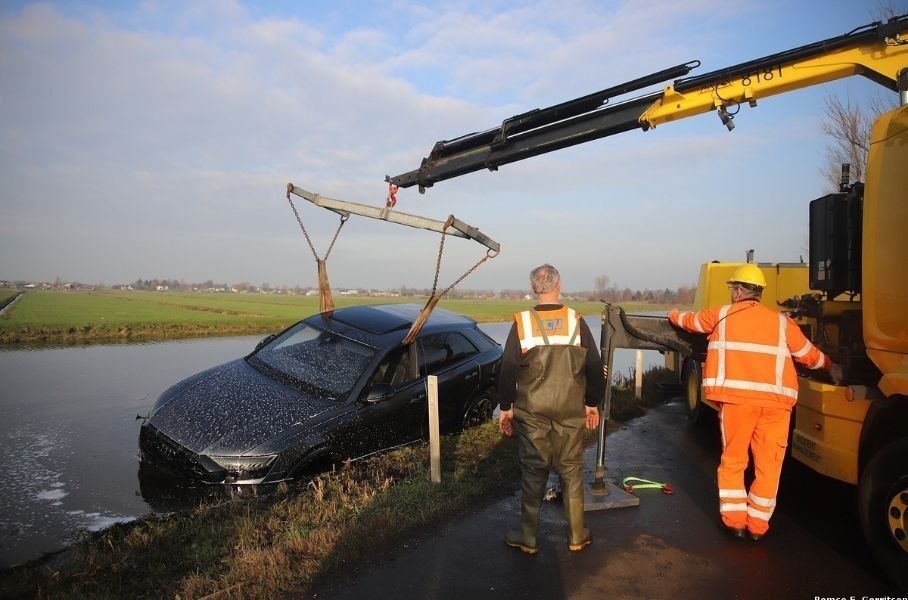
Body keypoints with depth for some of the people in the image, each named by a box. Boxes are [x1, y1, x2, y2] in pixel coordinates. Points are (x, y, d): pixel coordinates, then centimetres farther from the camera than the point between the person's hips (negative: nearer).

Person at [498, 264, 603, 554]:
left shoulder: (522, 323, -8)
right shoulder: (576, 321, -4)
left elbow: (507, 370, -6)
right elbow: (594, 366, 1)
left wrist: (505, 407, 5)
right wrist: (592, 403, 12)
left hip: (532, 411, -1)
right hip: (571, 411, 1)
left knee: (533, 472, 9)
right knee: (572, 471, 13)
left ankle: (528, 538, 19)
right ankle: (576, 536, 24)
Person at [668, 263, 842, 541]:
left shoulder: (722, 315, 10)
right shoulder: (782, 322, 14)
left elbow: (690, 320, 26)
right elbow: (808, 354, 21)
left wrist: (674, 315, 48)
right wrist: (830, 366, 41)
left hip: (737, 396, -2)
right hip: (777, 399, 2)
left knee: (732, 460, 12)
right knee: (769, 463, 11)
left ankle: (735, 520, 15)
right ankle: (758, 525, 18)